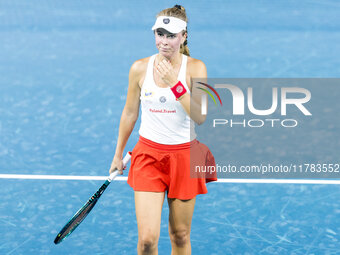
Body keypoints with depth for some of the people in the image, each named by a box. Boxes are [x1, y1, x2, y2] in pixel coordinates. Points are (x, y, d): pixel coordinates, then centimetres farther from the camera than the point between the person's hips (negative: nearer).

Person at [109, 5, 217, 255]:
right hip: (148, 154, 0)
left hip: (184, 155, 0)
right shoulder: (140, 68, -2)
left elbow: (200, 117, -16)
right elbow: (129, 113, 10)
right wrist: (118, 155, 17)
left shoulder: (195, 67, -7)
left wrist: (175, 84, -25)